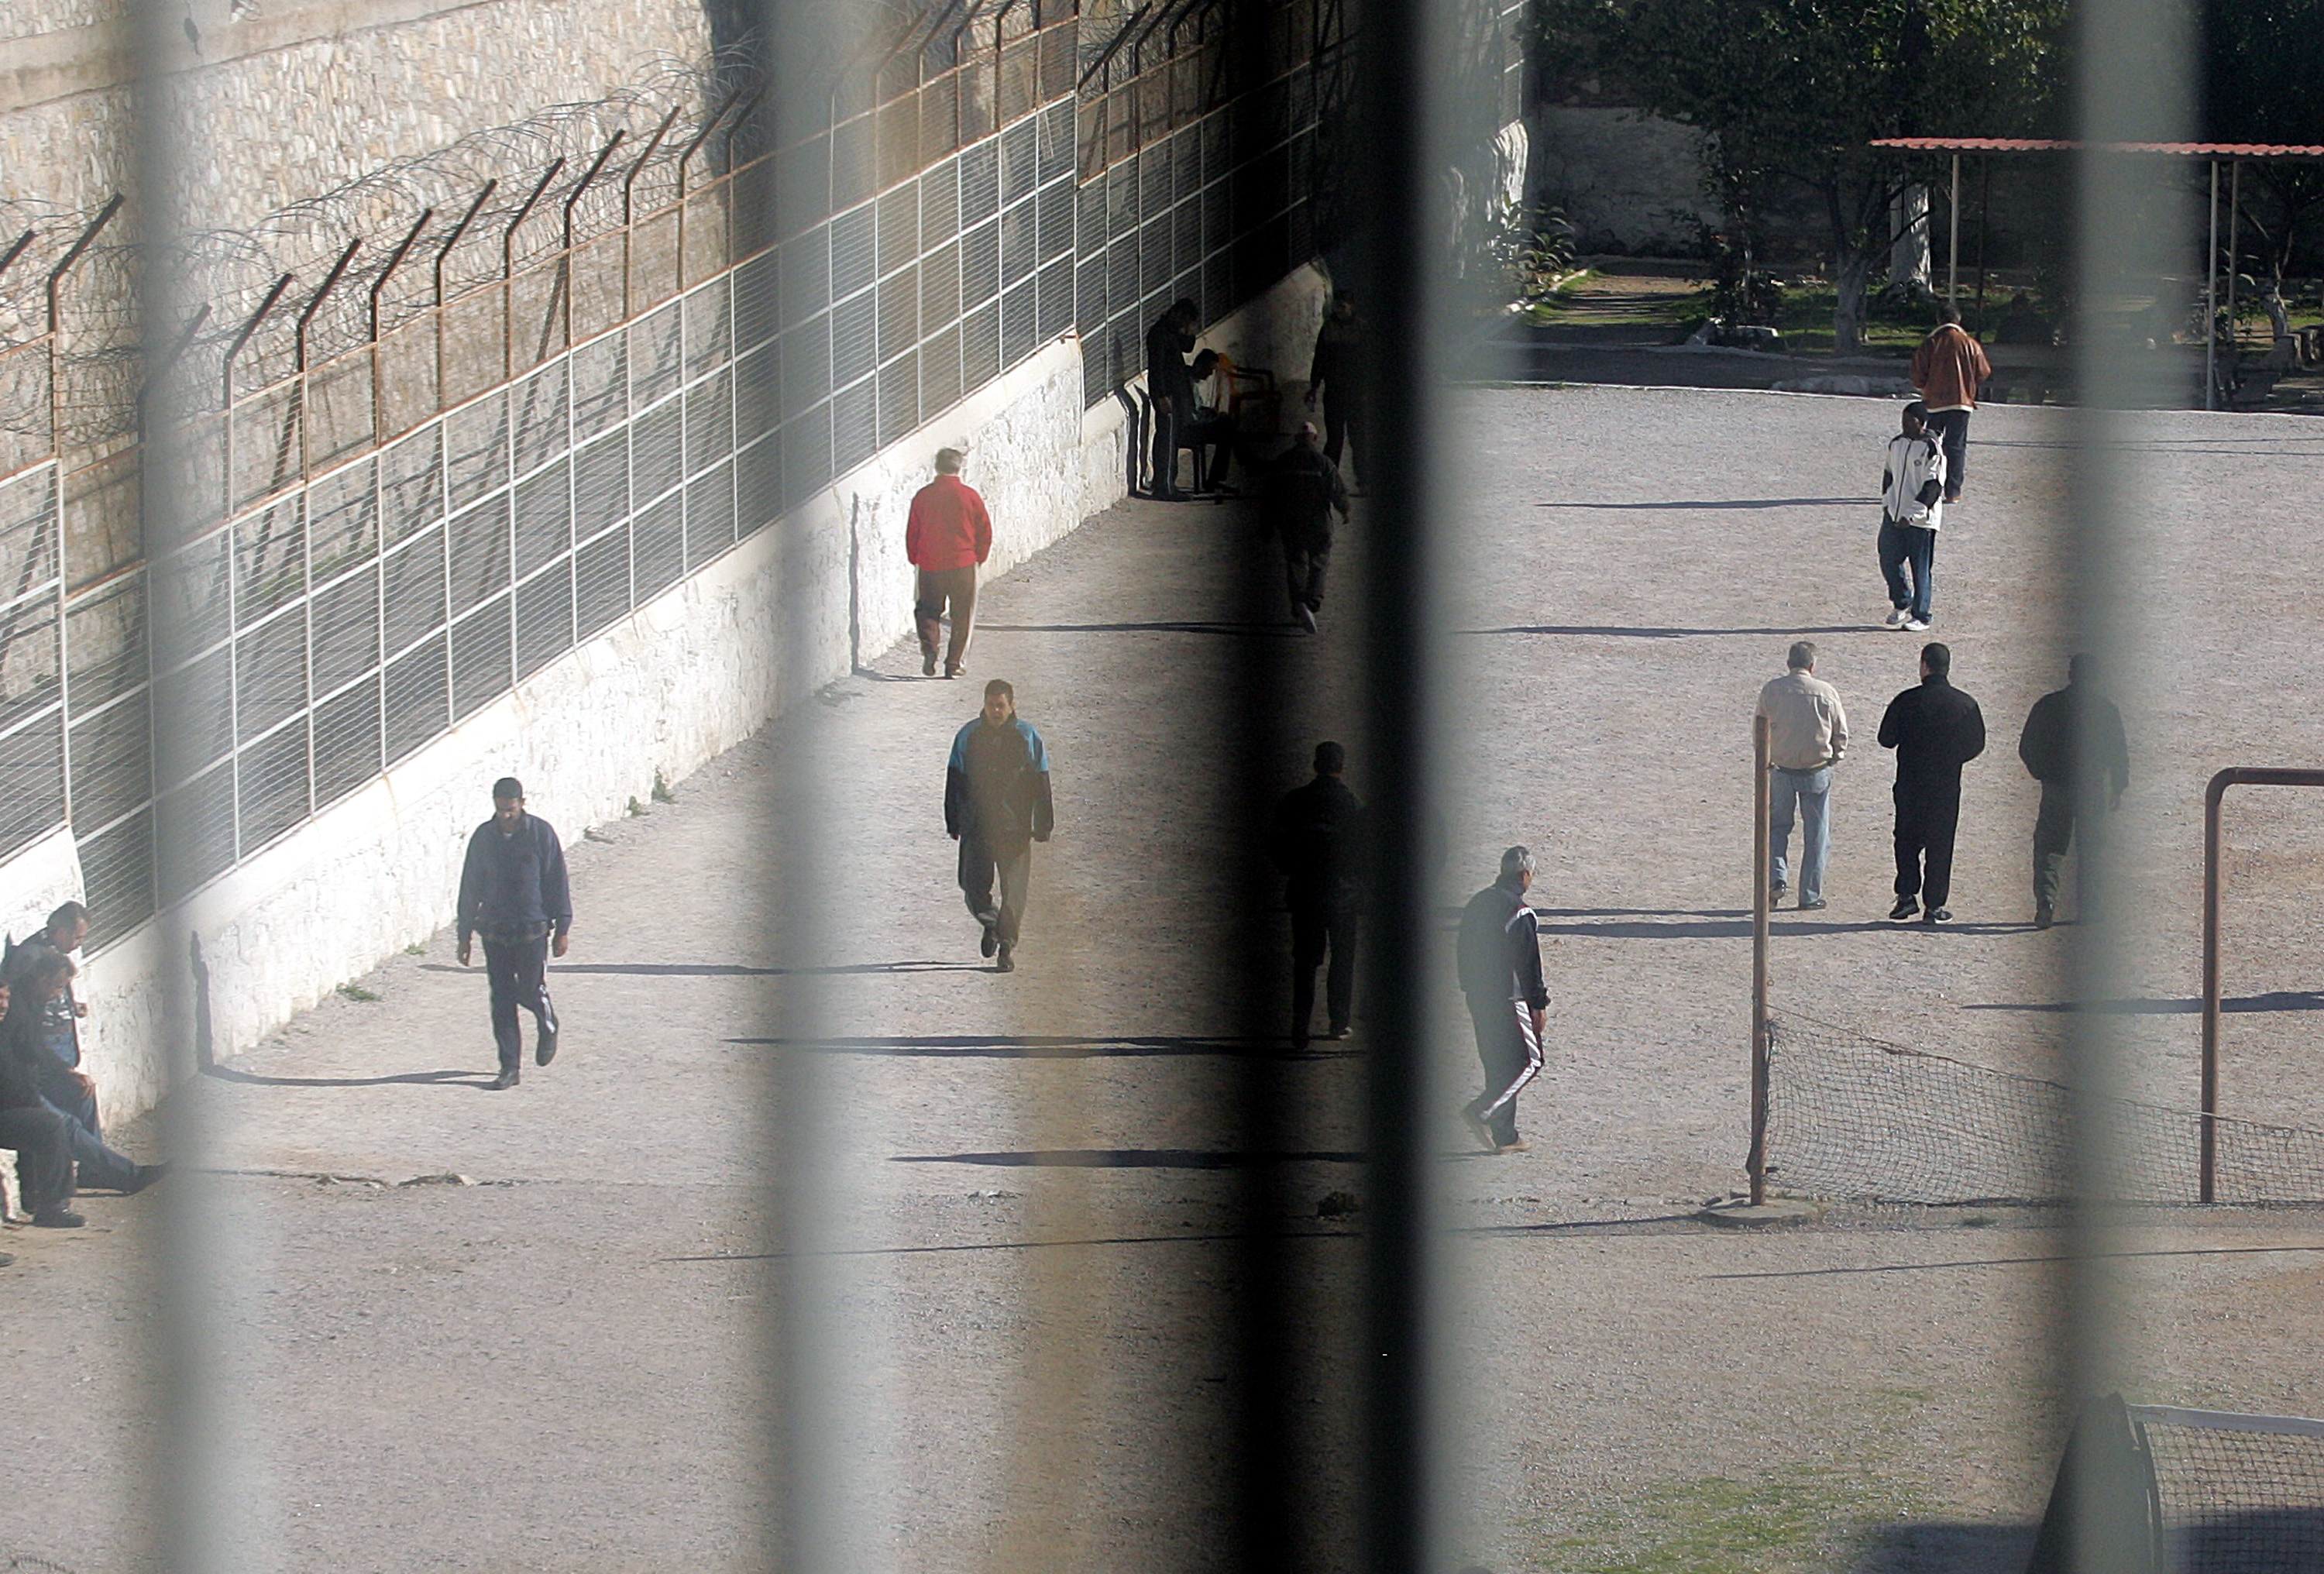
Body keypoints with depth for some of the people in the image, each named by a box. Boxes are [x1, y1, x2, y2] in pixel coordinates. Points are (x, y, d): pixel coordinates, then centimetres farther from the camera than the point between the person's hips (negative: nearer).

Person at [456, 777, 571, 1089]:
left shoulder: (541, 834, -4)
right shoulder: (483, 837, 3)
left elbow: (558, 882, 0)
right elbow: (469, 888, 9)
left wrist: (562, 928, -1)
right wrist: (465, 935, 9)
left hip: (532, 931, -3)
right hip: (495, 931, 3)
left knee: (530, 990, -4)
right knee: (501, 999, 1)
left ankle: (547, 1028, 30)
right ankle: (509, 1067, 7)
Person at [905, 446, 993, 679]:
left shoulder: (923, 496, -2)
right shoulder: (970, 496, -5)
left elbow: (912, 533, 4)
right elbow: (985, 531, 1)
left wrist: (916, 560, 16)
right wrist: (978, 558, 14)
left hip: (930, 565, 1)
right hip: (963, 564, -1)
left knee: (928, 609, 15)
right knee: (962, 616, 9)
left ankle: (929, 646, -10)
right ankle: (954, 663, 6)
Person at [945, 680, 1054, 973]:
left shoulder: (1028, 737, 0)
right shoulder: (968, 737, 4)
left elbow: (1041, 785, 3)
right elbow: (954, 782, 9)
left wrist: (1044, 825, 1)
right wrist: (954, 823, 5)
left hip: (1015, 828, -2)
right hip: (976, 826, 2)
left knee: (1014, 890, -3)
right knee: (974, 886, 1)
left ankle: (1008, 946, 5)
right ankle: (990, 923, 30)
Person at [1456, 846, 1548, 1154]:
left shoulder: (1477, 904, 10)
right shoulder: (1520, 913, -15)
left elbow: (1465, 953, 16)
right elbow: (1530, 964, -15)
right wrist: (1540, 1005, -9)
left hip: (1479, 998, 8)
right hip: (1509, 998, -8)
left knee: (1498, 1064, 13)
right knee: (1527, 1061, -1)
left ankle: (1505, 1136, 13)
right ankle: (1481, 1112, -16)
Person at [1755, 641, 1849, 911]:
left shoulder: (1770, 690, -6)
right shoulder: (1826, 693, -7)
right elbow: (1841, 734, 2)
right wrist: (1834, 757, 19)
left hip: (1781, 768, 1)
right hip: (1817, 771, -1)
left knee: (1777, 826, 20)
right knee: (1816, 835, 9)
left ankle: (1775, 877, 1)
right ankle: (1810, 896, 12)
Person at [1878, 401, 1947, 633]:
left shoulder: (1931, 449, -12)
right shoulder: (1896, 444, 10)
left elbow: (1933, 487, -15)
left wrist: (1911, 515, -17)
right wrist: (1887, 503, 8)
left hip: (1920, 519, -7)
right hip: (1894, 517, 7)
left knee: (1921, 568, 0)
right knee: (1888, 561, 8)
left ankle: (1921, 615, 10)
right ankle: (1901, 603, 30)